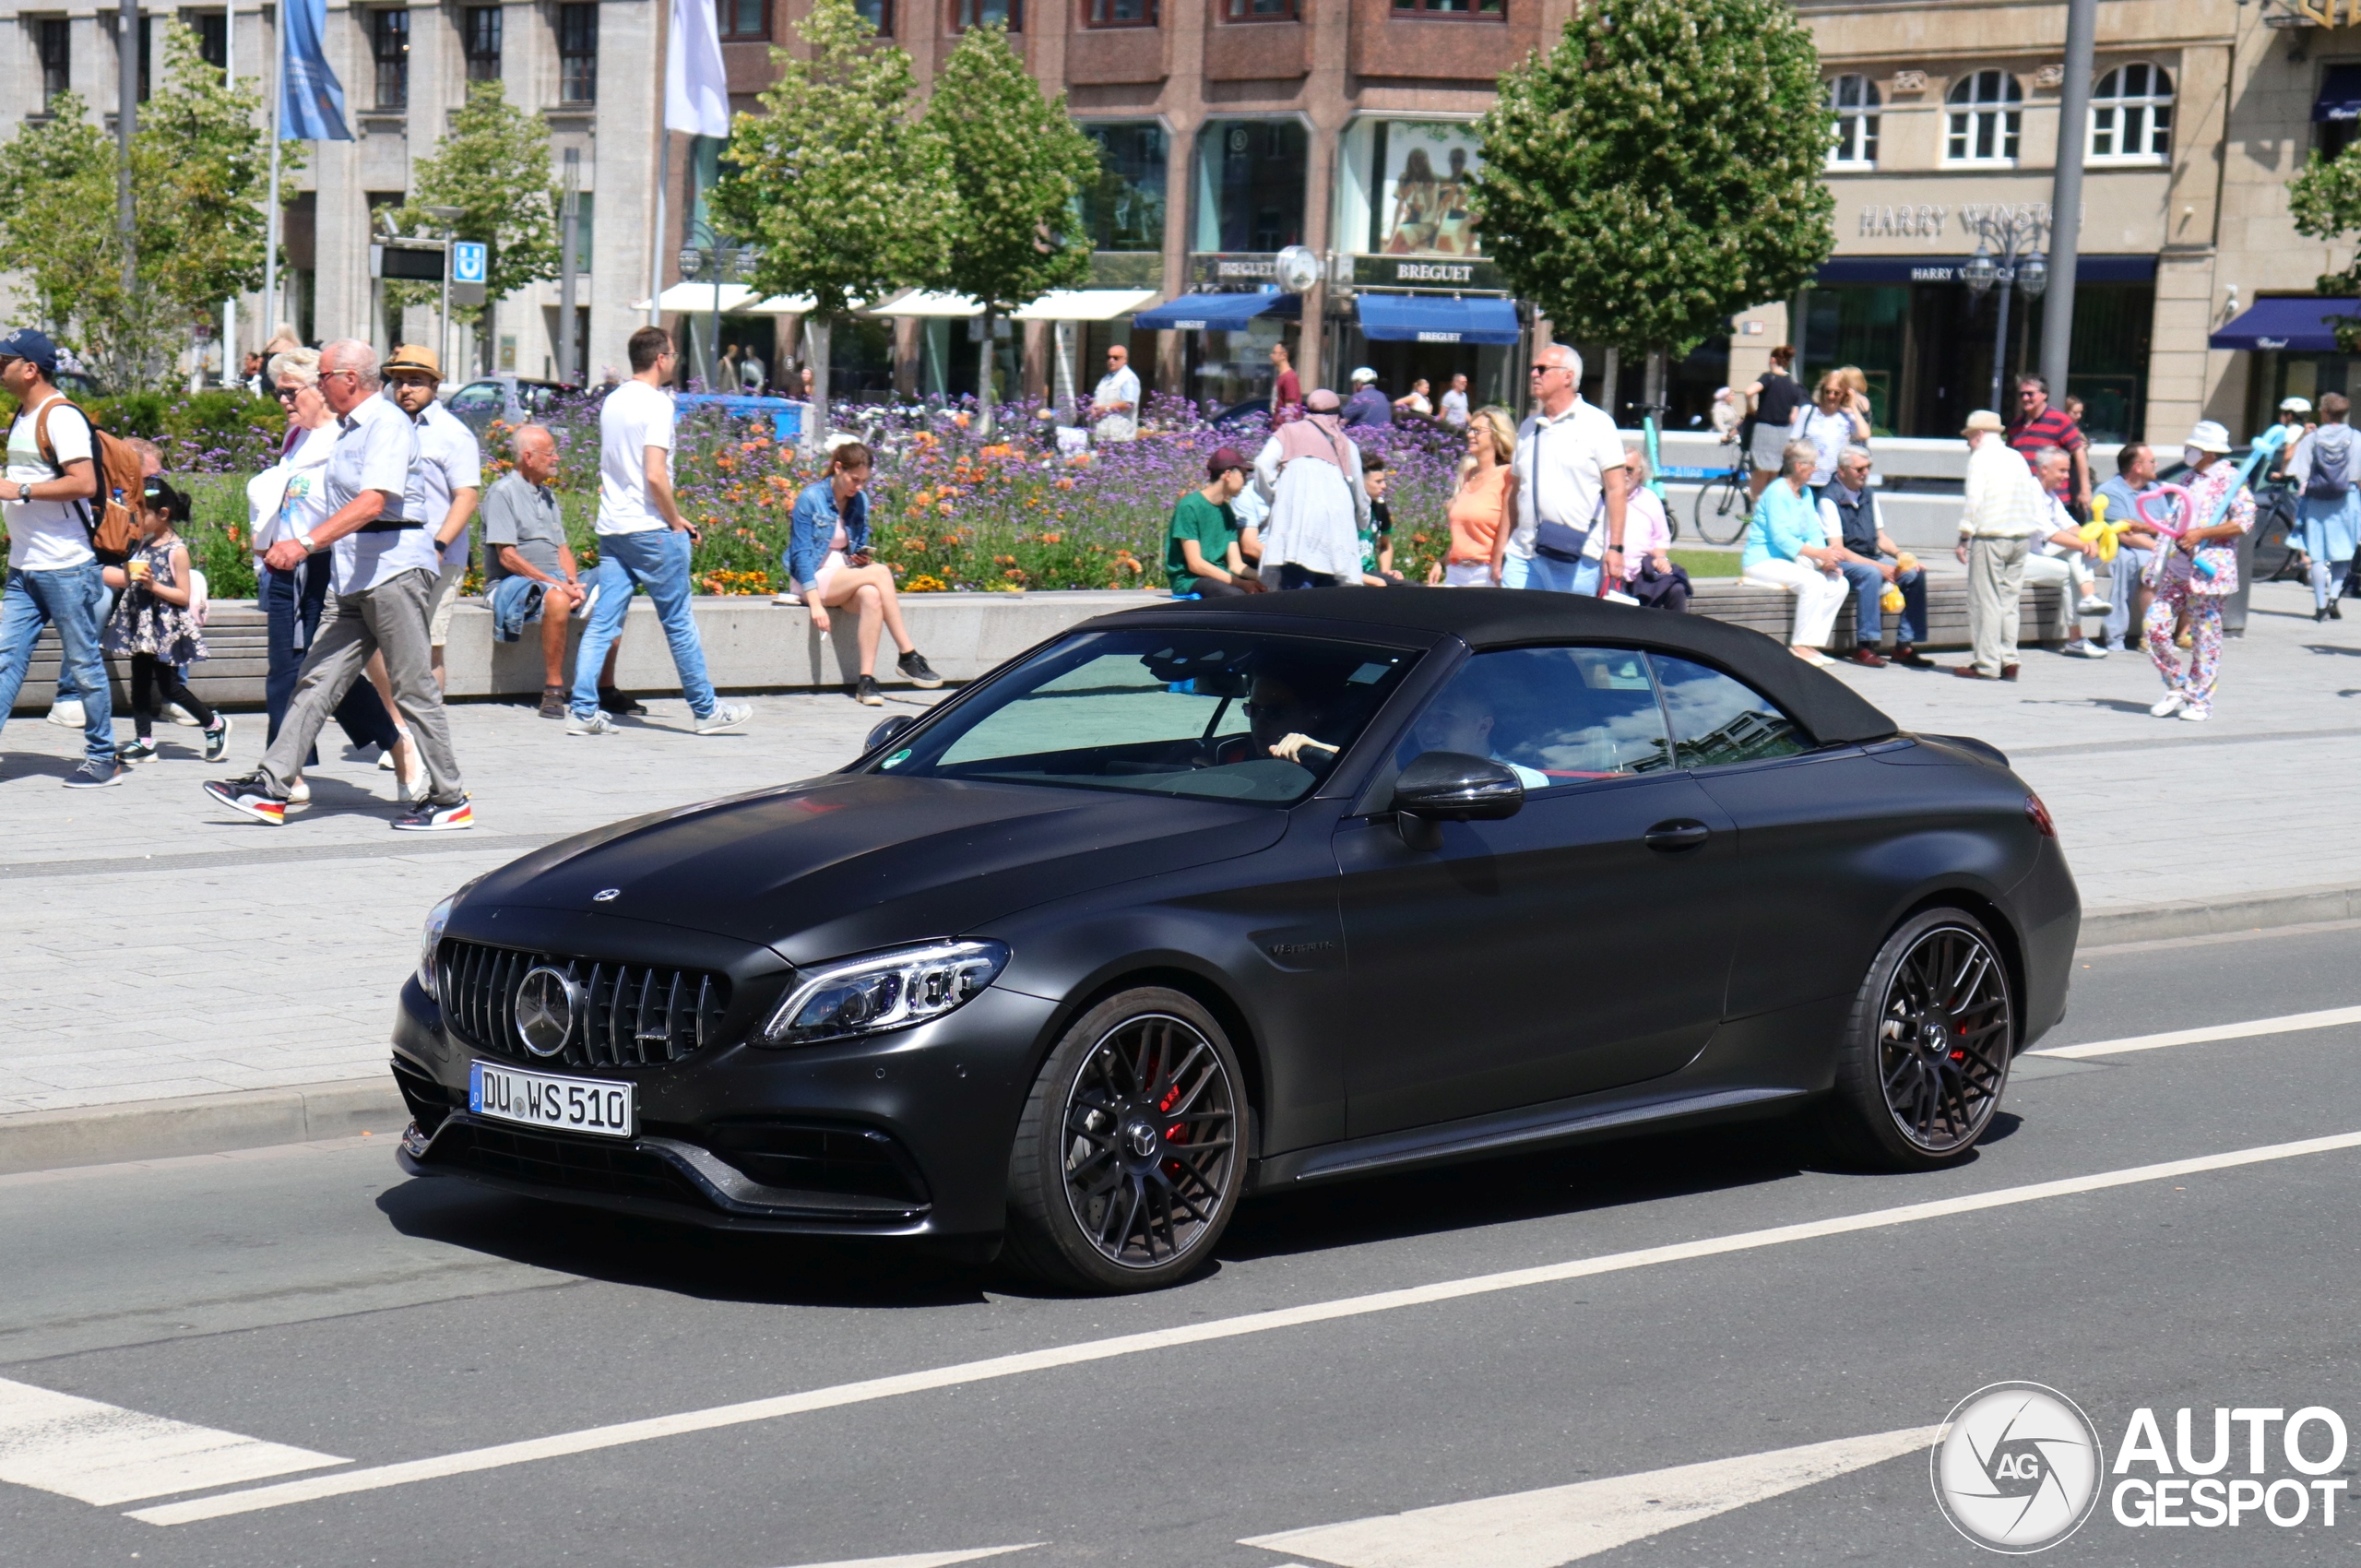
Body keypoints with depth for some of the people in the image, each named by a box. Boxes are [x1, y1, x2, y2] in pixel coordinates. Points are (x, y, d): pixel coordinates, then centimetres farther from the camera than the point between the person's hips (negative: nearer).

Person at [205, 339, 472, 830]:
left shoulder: (387, 424, -11)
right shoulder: (348, 429, 20)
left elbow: (373, 502, -25)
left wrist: (306, 543, -32)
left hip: (395, 569, -10)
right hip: (359, 579, 10)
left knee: (414, 689, -5)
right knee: (317, 681, 4)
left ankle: (450, 800, 2)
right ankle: (271, 788, 2)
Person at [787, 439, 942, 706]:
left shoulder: (860, 501, 6)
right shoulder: (811, 498, -11)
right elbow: (801, 554, -14)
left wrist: (862, 558, -9)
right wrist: (815, 603, -22)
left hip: (844, 577, 5)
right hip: (813, 579, -5)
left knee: (870, 595, -32)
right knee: (880, 572, -27)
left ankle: (866, 680, -38)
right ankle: (908, 656, -27)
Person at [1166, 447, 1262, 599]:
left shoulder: (1226, 511, 14)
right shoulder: (1190, 506, -10)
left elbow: (1236, 564, 10)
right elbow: (1195, 564, -16)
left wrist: (1259, 579, -12)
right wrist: (1241, 583, -22)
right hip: (1189, 579, -8)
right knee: (1235, 595, -35)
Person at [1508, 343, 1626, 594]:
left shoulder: (1596, 423, 0)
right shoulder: (1528, 427, 17)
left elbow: (1615, 489, -4)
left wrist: (1615, 548, -12)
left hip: (1575, 558, -5)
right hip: (1522, 554, 5)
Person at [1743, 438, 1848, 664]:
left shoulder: (1806, 493, 13)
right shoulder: (1777, 491, -15)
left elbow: (1814, 532, 7)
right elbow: (1780, 537, -24)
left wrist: (1827, 559, -13)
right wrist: (1820, 554, -30)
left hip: (1792, 560, 8)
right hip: (1763, 560, -8)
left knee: (1838, 583, -12)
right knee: (1813, 582, -31)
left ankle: (1810, 645, -10)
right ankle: (1799, 646, -23)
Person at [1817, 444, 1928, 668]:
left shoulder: (1868, 494, 12)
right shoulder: (1830, 499, -12)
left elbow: (1881, 539, 17)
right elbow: (1837, 549, -17)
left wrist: (1901, 555, -5)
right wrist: (1879, 566, -23)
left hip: (1871, 559, 7)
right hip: (1842, 563, -7)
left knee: (1915, 573, -12)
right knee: (1871, 574, -36)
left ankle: (1905, 645, -10)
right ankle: (1864, 645, -32)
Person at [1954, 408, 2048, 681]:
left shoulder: (1980, 457, -3)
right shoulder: (2017, 458, 16)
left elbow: (1974, 500, -12)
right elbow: (2036, 503, 15)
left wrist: (1964, 537, -8)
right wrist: (2028, 531, 15)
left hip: (1990, 537, -7)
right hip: (2022, 537, 7)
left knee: (1986, 600, -3)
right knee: (2009, 600, 11)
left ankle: (1987, 664, -4)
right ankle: (2008, 660, 7)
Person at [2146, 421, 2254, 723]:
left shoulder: (2230, 479, -6)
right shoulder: (2192, 480, 19)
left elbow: (2244, 521, -16)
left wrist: (2201, 534, -20)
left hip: (2207, 570, -8)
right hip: (2177, 568, 8)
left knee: (2205, 636, -1)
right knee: (2154, 625, -3)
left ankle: (2201, 700, 8)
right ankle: (2177, 687, 12)